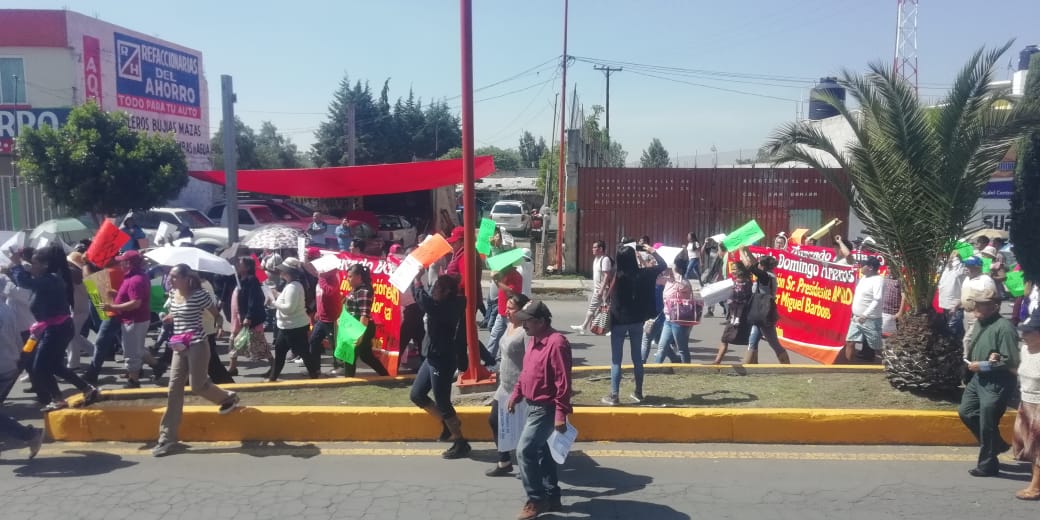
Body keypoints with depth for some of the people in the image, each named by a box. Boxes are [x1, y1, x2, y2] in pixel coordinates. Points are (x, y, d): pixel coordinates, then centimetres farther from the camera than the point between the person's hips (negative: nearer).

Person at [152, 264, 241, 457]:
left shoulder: (199, 295, -13)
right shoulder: (173, 295, 8)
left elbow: (216, 313, -2)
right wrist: (170, 318, 14)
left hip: (197, 346, -7)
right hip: (179, 348, 7)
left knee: (197, 386, -3)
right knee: (174, 390, 3)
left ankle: (228, 397, 30)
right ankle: (167, 439, 6)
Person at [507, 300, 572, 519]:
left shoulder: (556, 343, -22)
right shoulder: (534, 340, 8)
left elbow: (563, 382, -23)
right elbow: (526, 371, 19)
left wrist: (561, 414, -24)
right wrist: (515, 395, 16)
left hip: (546, 409, -10)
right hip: (534, 406, 10)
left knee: (525, 451, -9)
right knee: (541, 451, 16)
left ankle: (536, 500, 4)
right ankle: (552, 497, 28)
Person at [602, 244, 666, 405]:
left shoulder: (619, 276, -16)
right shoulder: (643, 274, -4)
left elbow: (614, 301, -15)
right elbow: (663, 265, 11)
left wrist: (611, 320, -5)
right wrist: (652, 251, 21)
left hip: (620, 321, -4)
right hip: (637, 321, 4)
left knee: (616, 360, 1)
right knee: (637, 357, 16)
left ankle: (614, 396, 0)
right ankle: (638, 393, 23)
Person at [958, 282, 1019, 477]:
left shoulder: (1004, 327, -20)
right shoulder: (979, 323, 6)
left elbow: (1011, 362, -23)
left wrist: (984, 366, -18)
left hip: (997, 384, -9)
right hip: (978, 379, 9)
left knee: (987, 424, 0)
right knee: (966, 412, 16)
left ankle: (988, 465, 17)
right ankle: (996, 444, 34)